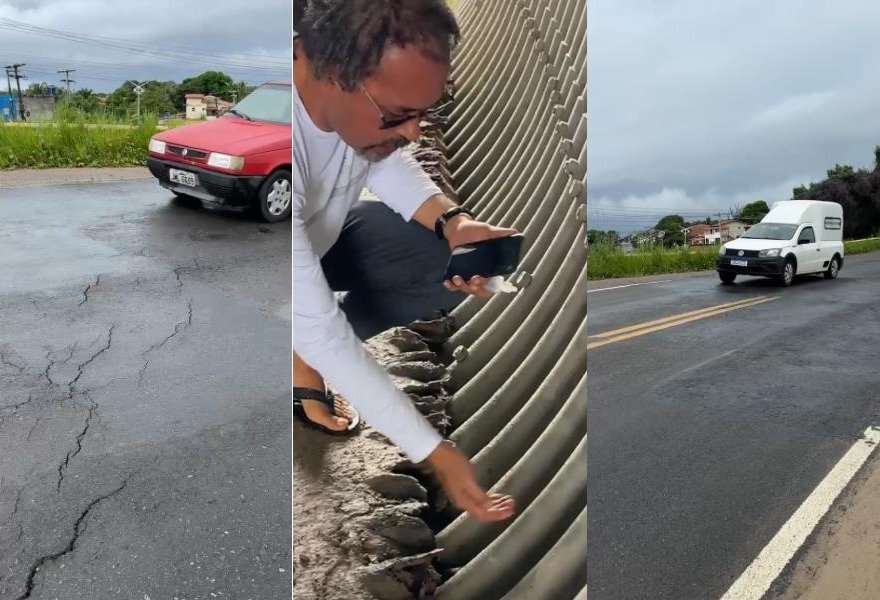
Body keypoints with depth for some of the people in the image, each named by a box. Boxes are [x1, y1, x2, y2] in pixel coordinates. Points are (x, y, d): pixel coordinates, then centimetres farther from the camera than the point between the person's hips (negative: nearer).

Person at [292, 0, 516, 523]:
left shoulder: (376, 84, -24)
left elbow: (385, 162, -2)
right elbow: (319, 329, -35)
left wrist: (451, 221, -22)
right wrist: (434, 452, -31)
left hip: (320, 231, 6)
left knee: (447, 262, -10)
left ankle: (304, 360, 5)